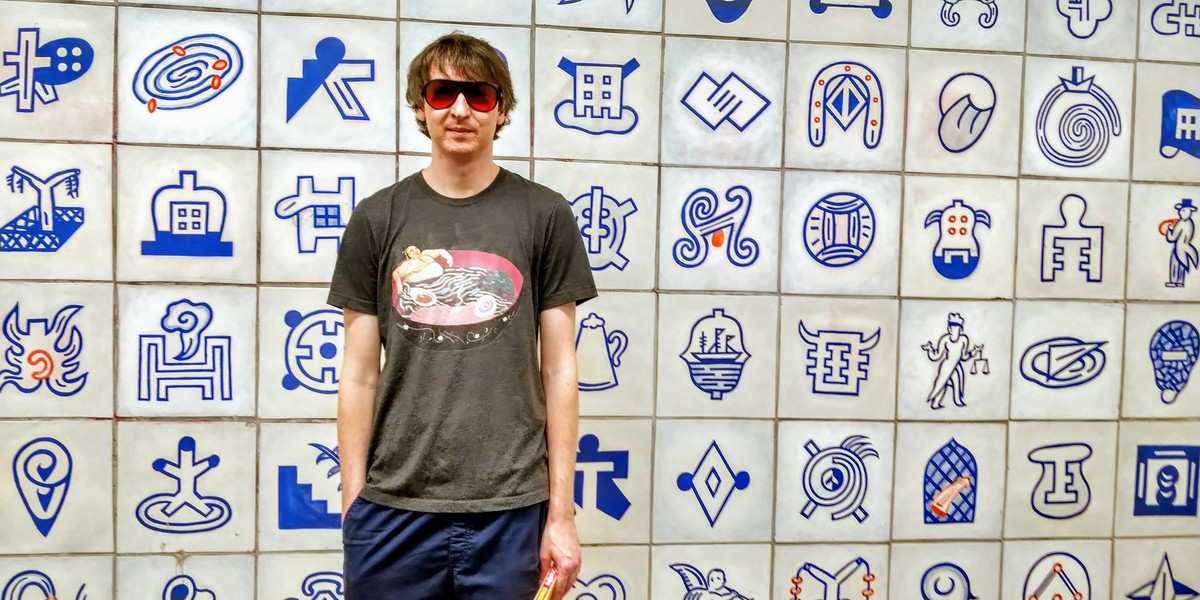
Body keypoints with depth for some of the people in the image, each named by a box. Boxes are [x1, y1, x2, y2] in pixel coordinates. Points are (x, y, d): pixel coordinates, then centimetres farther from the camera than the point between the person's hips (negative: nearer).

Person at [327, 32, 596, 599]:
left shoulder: (545, 216, 1)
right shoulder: (377, 219, 4)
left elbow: (559, 371, 1)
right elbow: (359, 376, 5)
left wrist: (561, 514, 0)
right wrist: (352, 505, 3)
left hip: (511, 509, -1)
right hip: (393, 509, 1)